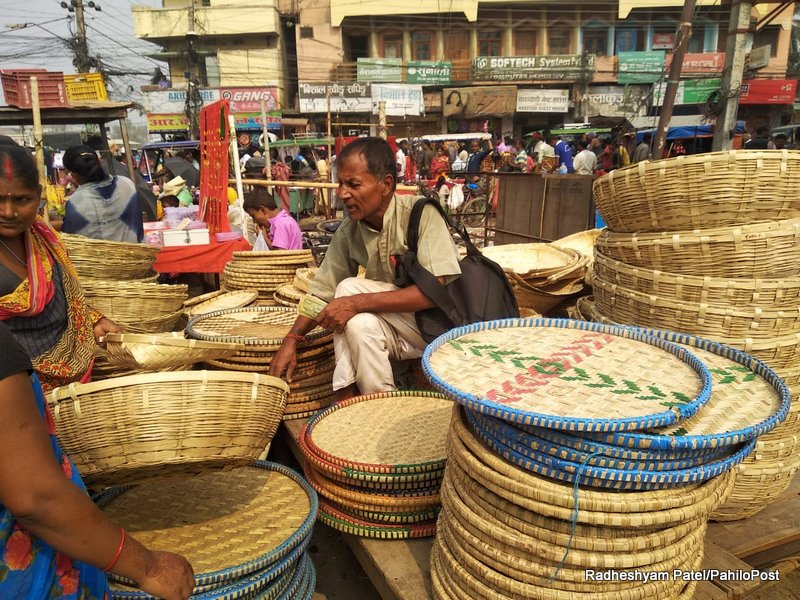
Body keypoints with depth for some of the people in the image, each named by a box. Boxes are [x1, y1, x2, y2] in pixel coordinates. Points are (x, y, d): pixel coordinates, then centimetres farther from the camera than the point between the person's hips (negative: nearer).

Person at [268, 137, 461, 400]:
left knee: (350, 288, -21)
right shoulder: (349, 231, -2)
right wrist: (291, 340, -8)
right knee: (358, 324, -28)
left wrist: (356, 302, -29)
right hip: (395, 328, 4)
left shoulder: (420, 214, -19)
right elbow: (323, 291, 5)